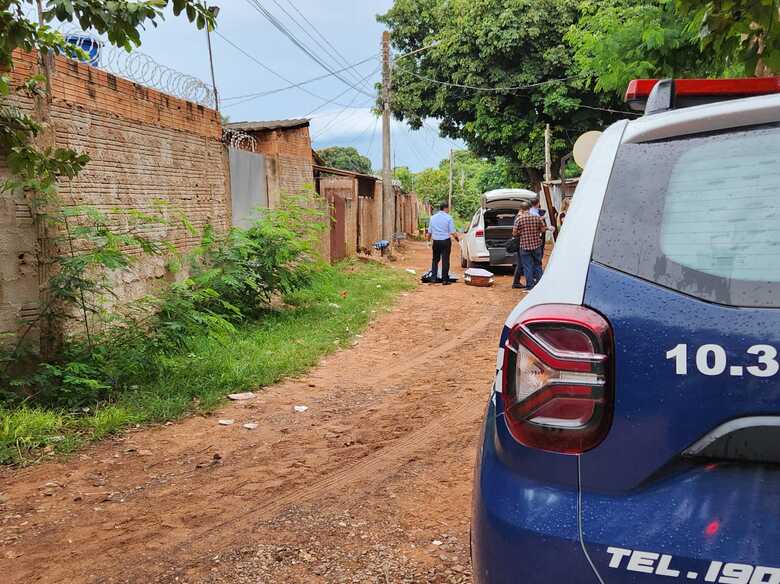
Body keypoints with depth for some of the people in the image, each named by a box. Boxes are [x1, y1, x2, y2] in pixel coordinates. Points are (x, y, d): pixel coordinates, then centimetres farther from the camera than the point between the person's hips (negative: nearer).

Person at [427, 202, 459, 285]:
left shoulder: (433, 218, 6)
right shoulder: (448, 218, -8)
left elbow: (429, 232, 10)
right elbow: (453, 232, -10)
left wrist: (428, 239, 28)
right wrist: (457, 237, 9)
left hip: (436, 241, 4)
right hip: (446, 241, -4)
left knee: (435, 259, 16)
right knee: (445, 260, 1)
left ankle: (433, 278, 10)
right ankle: (445, 280, 2)